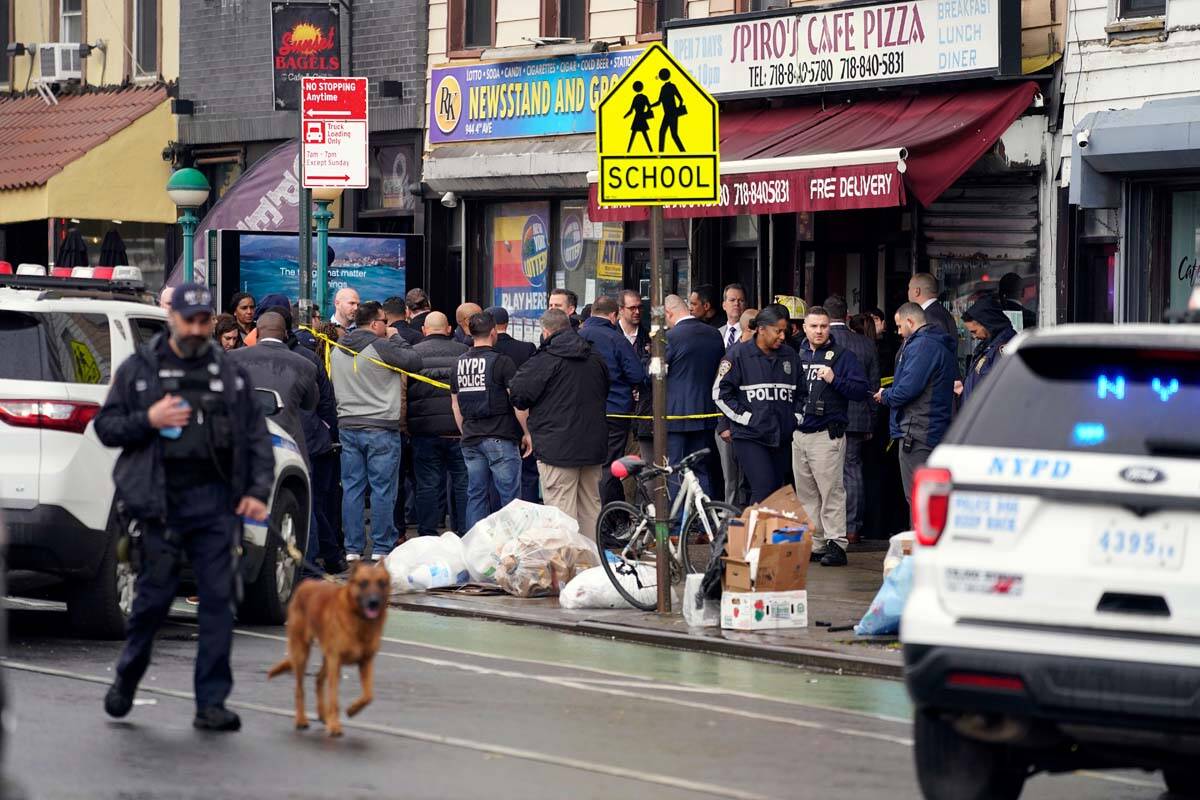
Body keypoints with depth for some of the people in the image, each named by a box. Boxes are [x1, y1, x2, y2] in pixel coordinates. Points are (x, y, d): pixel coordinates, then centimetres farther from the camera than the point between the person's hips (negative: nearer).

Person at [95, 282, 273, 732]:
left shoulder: (230, 374, 10)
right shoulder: (139, 369, 5)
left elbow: (257, 437, 11)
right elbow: (105, 427, 5)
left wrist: (258, 491, 0)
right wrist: (148, 420, -13)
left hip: (216, 503, 2)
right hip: (161, 503, -2)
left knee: (219, 600, -2)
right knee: (155, 596, 4)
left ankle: (212, 703, 2)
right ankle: (127, 679, 27)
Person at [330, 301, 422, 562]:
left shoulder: (337, 350, 10)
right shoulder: (381, 347, -13)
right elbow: (414, 361, -12)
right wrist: (396, 339, 0)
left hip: (347, 427, 6)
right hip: (381, 427, -6)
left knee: (351, 489, 8)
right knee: (382, 490, 0)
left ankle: (353, 549, 8)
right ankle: (381, 548, 1)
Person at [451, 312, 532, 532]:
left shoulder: (459, 363, 8)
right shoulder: (501, 362, -10)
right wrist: (526, 432, -1)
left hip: (471, 439, 6)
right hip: (500, 439, -6)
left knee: (476, 496, 10)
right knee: (509, 497, -2)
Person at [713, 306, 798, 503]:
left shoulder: (789, 355, 12)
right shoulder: (739, 354, -4)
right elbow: (721, 393, -5)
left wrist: (796, 418, 12)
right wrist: (747, 417, -9)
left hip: (781, 439, 6)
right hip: (750, 437, -6)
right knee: (764, 490, -17)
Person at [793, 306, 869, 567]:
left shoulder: (843, 355, 0)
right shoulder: (797, 355, 16)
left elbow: (860, 390, -6)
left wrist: (834, 380, -19)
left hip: (827, 435, -6)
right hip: (799, 434, 6)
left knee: (831, 492, -8)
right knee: (806, 494, 8)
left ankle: (836, 544, -8)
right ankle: (814, 544, 14)